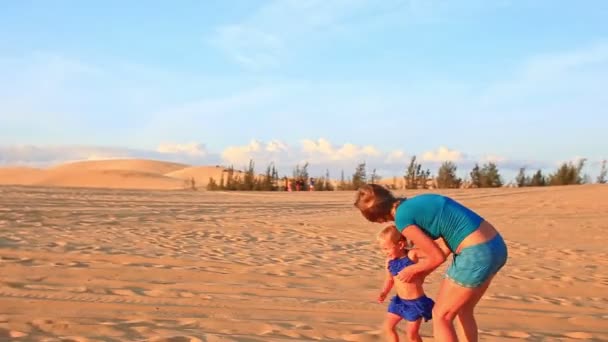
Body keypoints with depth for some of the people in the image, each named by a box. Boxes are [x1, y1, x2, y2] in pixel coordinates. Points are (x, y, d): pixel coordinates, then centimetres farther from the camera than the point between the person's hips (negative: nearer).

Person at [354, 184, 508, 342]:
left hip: (477, 253, -9)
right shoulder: (417, 202, 17)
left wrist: (413, 270, 13)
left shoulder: (402, 218, -9)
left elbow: (438, 256, -6)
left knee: (441, 316, 8)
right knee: (463, 310, 24)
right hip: (495, 245, 9)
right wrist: (420, 272, 26)